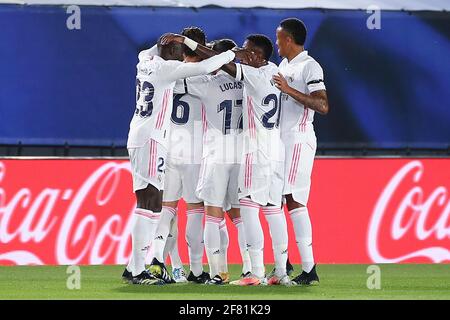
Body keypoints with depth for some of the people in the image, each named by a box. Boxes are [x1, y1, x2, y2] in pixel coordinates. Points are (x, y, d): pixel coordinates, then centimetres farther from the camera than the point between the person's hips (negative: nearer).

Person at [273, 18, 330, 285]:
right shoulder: (284, 66, 18)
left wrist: (290, 91, -22)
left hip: (298, 140, -9)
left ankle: (309, 269, -15)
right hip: (280, 140, 9)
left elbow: (322, 106, -20)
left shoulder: (309, 67, -10)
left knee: (294, 201, -14)